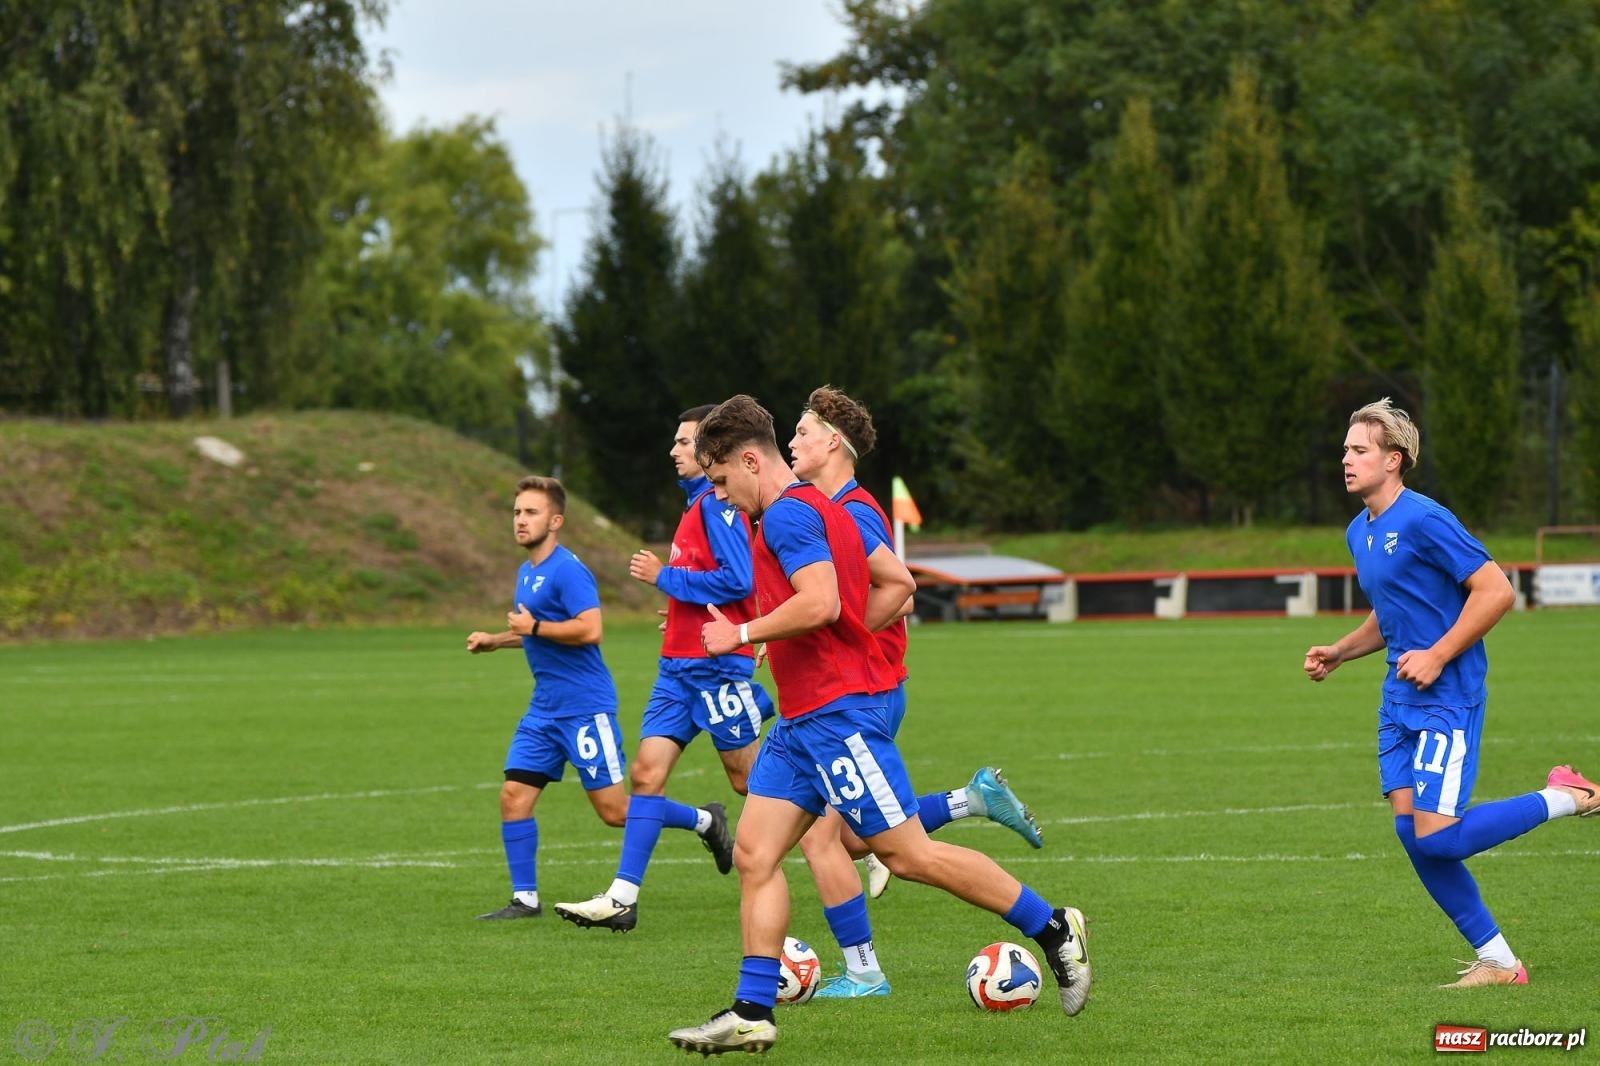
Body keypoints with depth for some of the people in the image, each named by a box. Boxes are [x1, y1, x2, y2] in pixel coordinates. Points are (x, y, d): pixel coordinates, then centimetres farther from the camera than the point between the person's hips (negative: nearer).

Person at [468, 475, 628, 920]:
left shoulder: (567, 570, -15)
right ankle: (525, 899, 6)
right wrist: (495, 640, 18)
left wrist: (534, 626, -18)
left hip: (585, 707, -9)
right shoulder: (527, 572, 15)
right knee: (514, 796, 0)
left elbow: (589, 629, -25)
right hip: (545, 708, 9)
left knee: (614, 810, -5)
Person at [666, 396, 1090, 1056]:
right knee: (753, 854, 3)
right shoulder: (820, 508, 18)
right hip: (801, 721, 11)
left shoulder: (787, 513, -13)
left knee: (908, 854, -7)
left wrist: (742, 634, -15)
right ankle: (752, 1013, 1)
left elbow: (820, 603, -27)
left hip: (837, 711, -11)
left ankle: (1053, 929, 4)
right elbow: (898, 587, 22)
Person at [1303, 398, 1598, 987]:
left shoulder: (1423, 520, -15)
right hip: (1400, 701, 9)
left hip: (1446, 697, -9)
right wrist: (1339, 651, 11)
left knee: (1437, 837, -15)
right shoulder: (1359, 532, 13)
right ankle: (1498, 961, 10)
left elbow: (1497, 590, -18)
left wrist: (1436, 656, -19)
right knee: (1412, 832, 1)